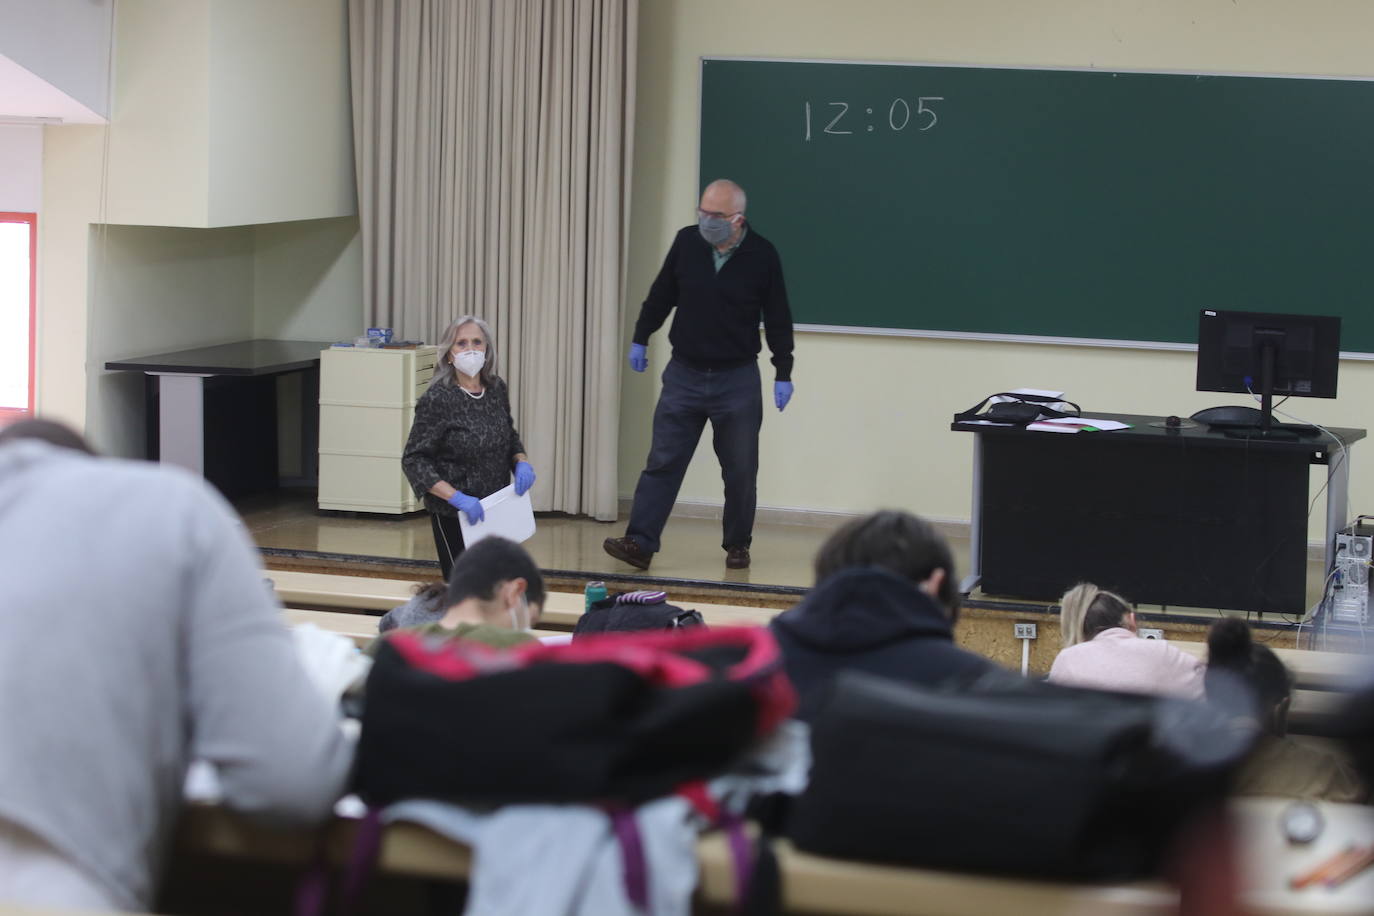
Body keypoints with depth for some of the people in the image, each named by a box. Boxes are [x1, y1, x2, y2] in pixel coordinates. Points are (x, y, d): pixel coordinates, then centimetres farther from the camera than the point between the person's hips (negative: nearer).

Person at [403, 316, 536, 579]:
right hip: (454, 515, -6)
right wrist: (456, 497, -27)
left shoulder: (497, 388, 1)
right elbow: (413, 460, -17)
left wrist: (521, 462, -3)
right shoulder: (436, 399, -16)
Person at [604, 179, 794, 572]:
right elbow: (661, 295, 11)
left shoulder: (762, 256, -9)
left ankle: (737, 546, 20)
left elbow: (778, 319, -2)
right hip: (684, 374, 2)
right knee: (663, 462, -3)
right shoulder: (687, 242, -3)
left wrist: (783, 373, -1)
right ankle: (639, 543, -6)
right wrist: (640, 339, 17)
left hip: (738, 380, -2)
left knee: (740, 470, 6)